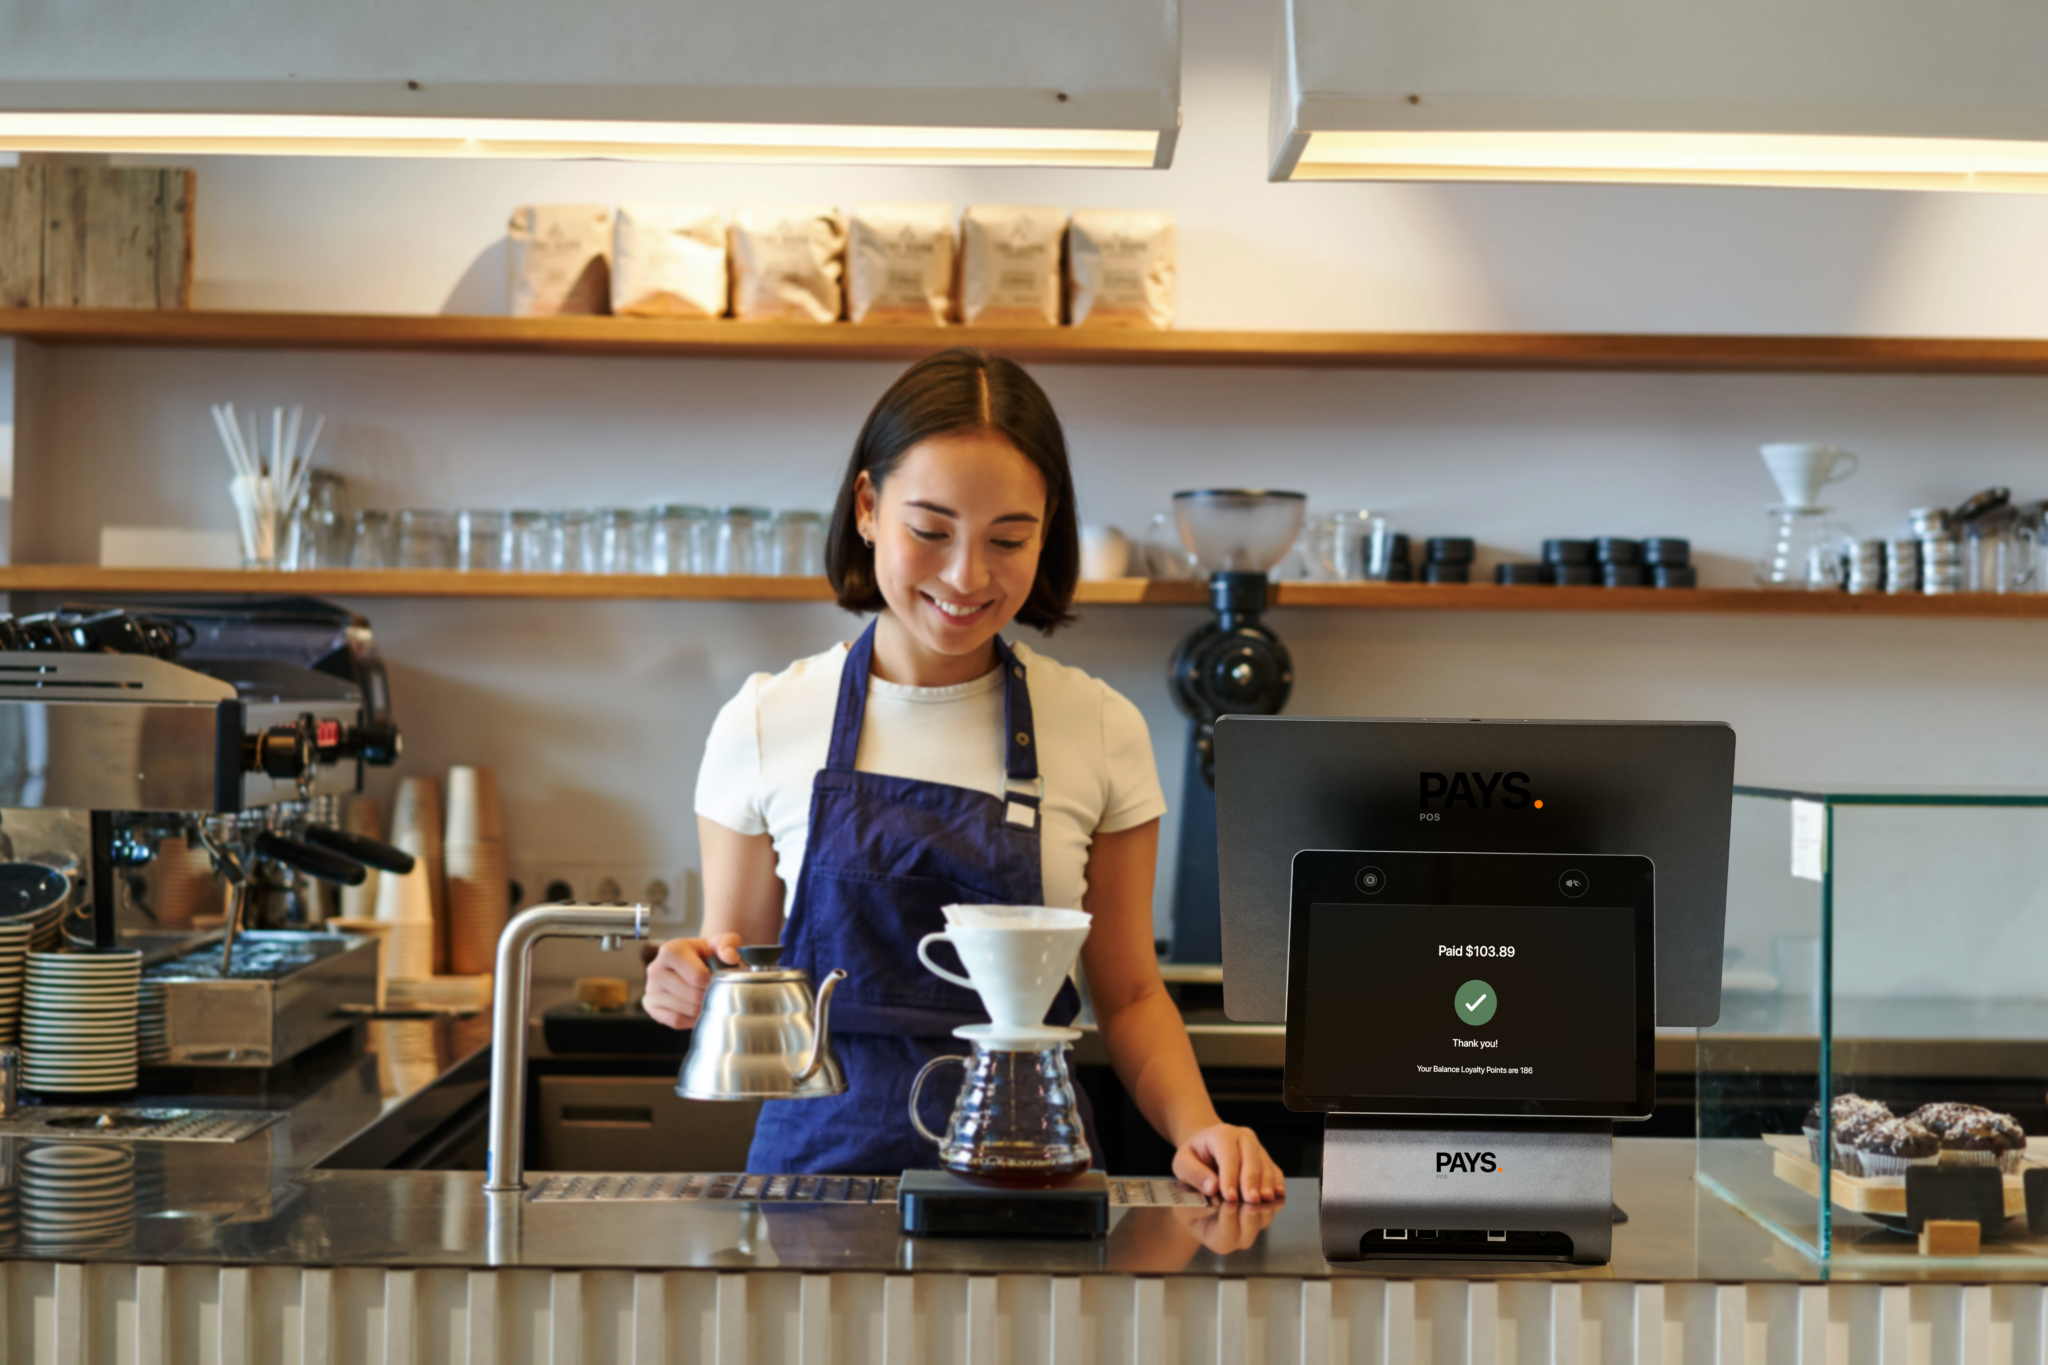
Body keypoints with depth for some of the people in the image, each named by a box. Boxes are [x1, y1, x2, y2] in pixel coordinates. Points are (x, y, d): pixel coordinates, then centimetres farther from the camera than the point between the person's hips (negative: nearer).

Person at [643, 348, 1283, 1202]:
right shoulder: (766, 724, 3)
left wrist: (1195, 1129, -6)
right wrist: (690, 988, -12)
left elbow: (1128, 993, 11)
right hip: (822, 1152, 0)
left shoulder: (1102, 733, 4)